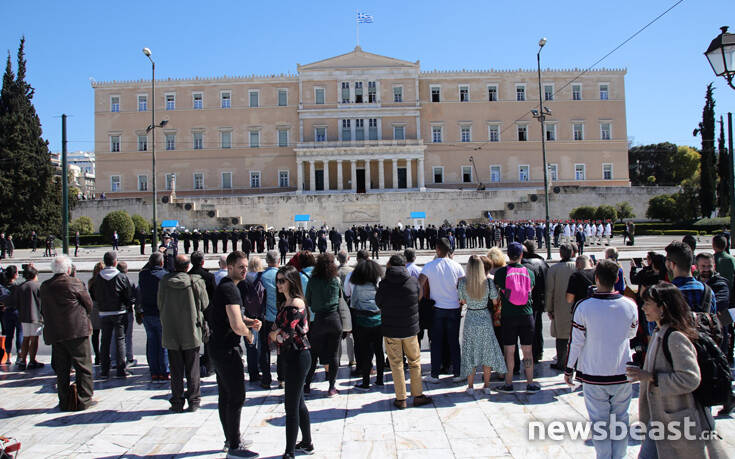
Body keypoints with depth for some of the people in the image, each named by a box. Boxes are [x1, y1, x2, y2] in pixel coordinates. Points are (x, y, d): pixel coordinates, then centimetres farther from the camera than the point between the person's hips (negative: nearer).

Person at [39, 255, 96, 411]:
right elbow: (89, 304, -3)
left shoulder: (45, 286, 6)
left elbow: (43, 310, 14)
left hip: (55, 334, 5)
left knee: (61, 369, 12)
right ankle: (84, 399, 4)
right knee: (83, 366, 3)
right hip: (77, 331, -5)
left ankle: (65, 401, 15)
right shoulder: (75, 283, -10)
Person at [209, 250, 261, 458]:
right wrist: (249, 334, -7)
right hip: (227, 350, -11)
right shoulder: (230, 289, -20)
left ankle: (230, 439, 31)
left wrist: (249, 322, 6)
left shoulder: (224, 286, 13)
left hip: (218, 348, 11)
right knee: (237, 397, -4)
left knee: (225, 395, 18)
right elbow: (237, 326, -28)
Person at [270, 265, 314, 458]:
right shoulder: (284, 303, 13)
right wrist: (276, 334, -6)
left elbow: (285, 334, -21)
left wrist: (273, 335, -2)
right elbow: (276, 328, 15)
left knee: (291, 405, -4)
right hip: (291, 356, 10)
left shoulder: (296, 304, -17)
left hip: (298, 357, -10)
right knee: (298, 403, 19)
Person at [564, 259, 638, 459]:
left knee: (599, 422, 9)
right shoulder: (630, 305, -8)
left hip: (594, 375, -2)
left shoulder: (583, 307, -15)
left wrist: (569, 370, 4)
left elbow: (576, 342, -8)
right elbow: (631, 333, 11)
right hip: (623, 374, 2)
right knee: (621, 419, 16)